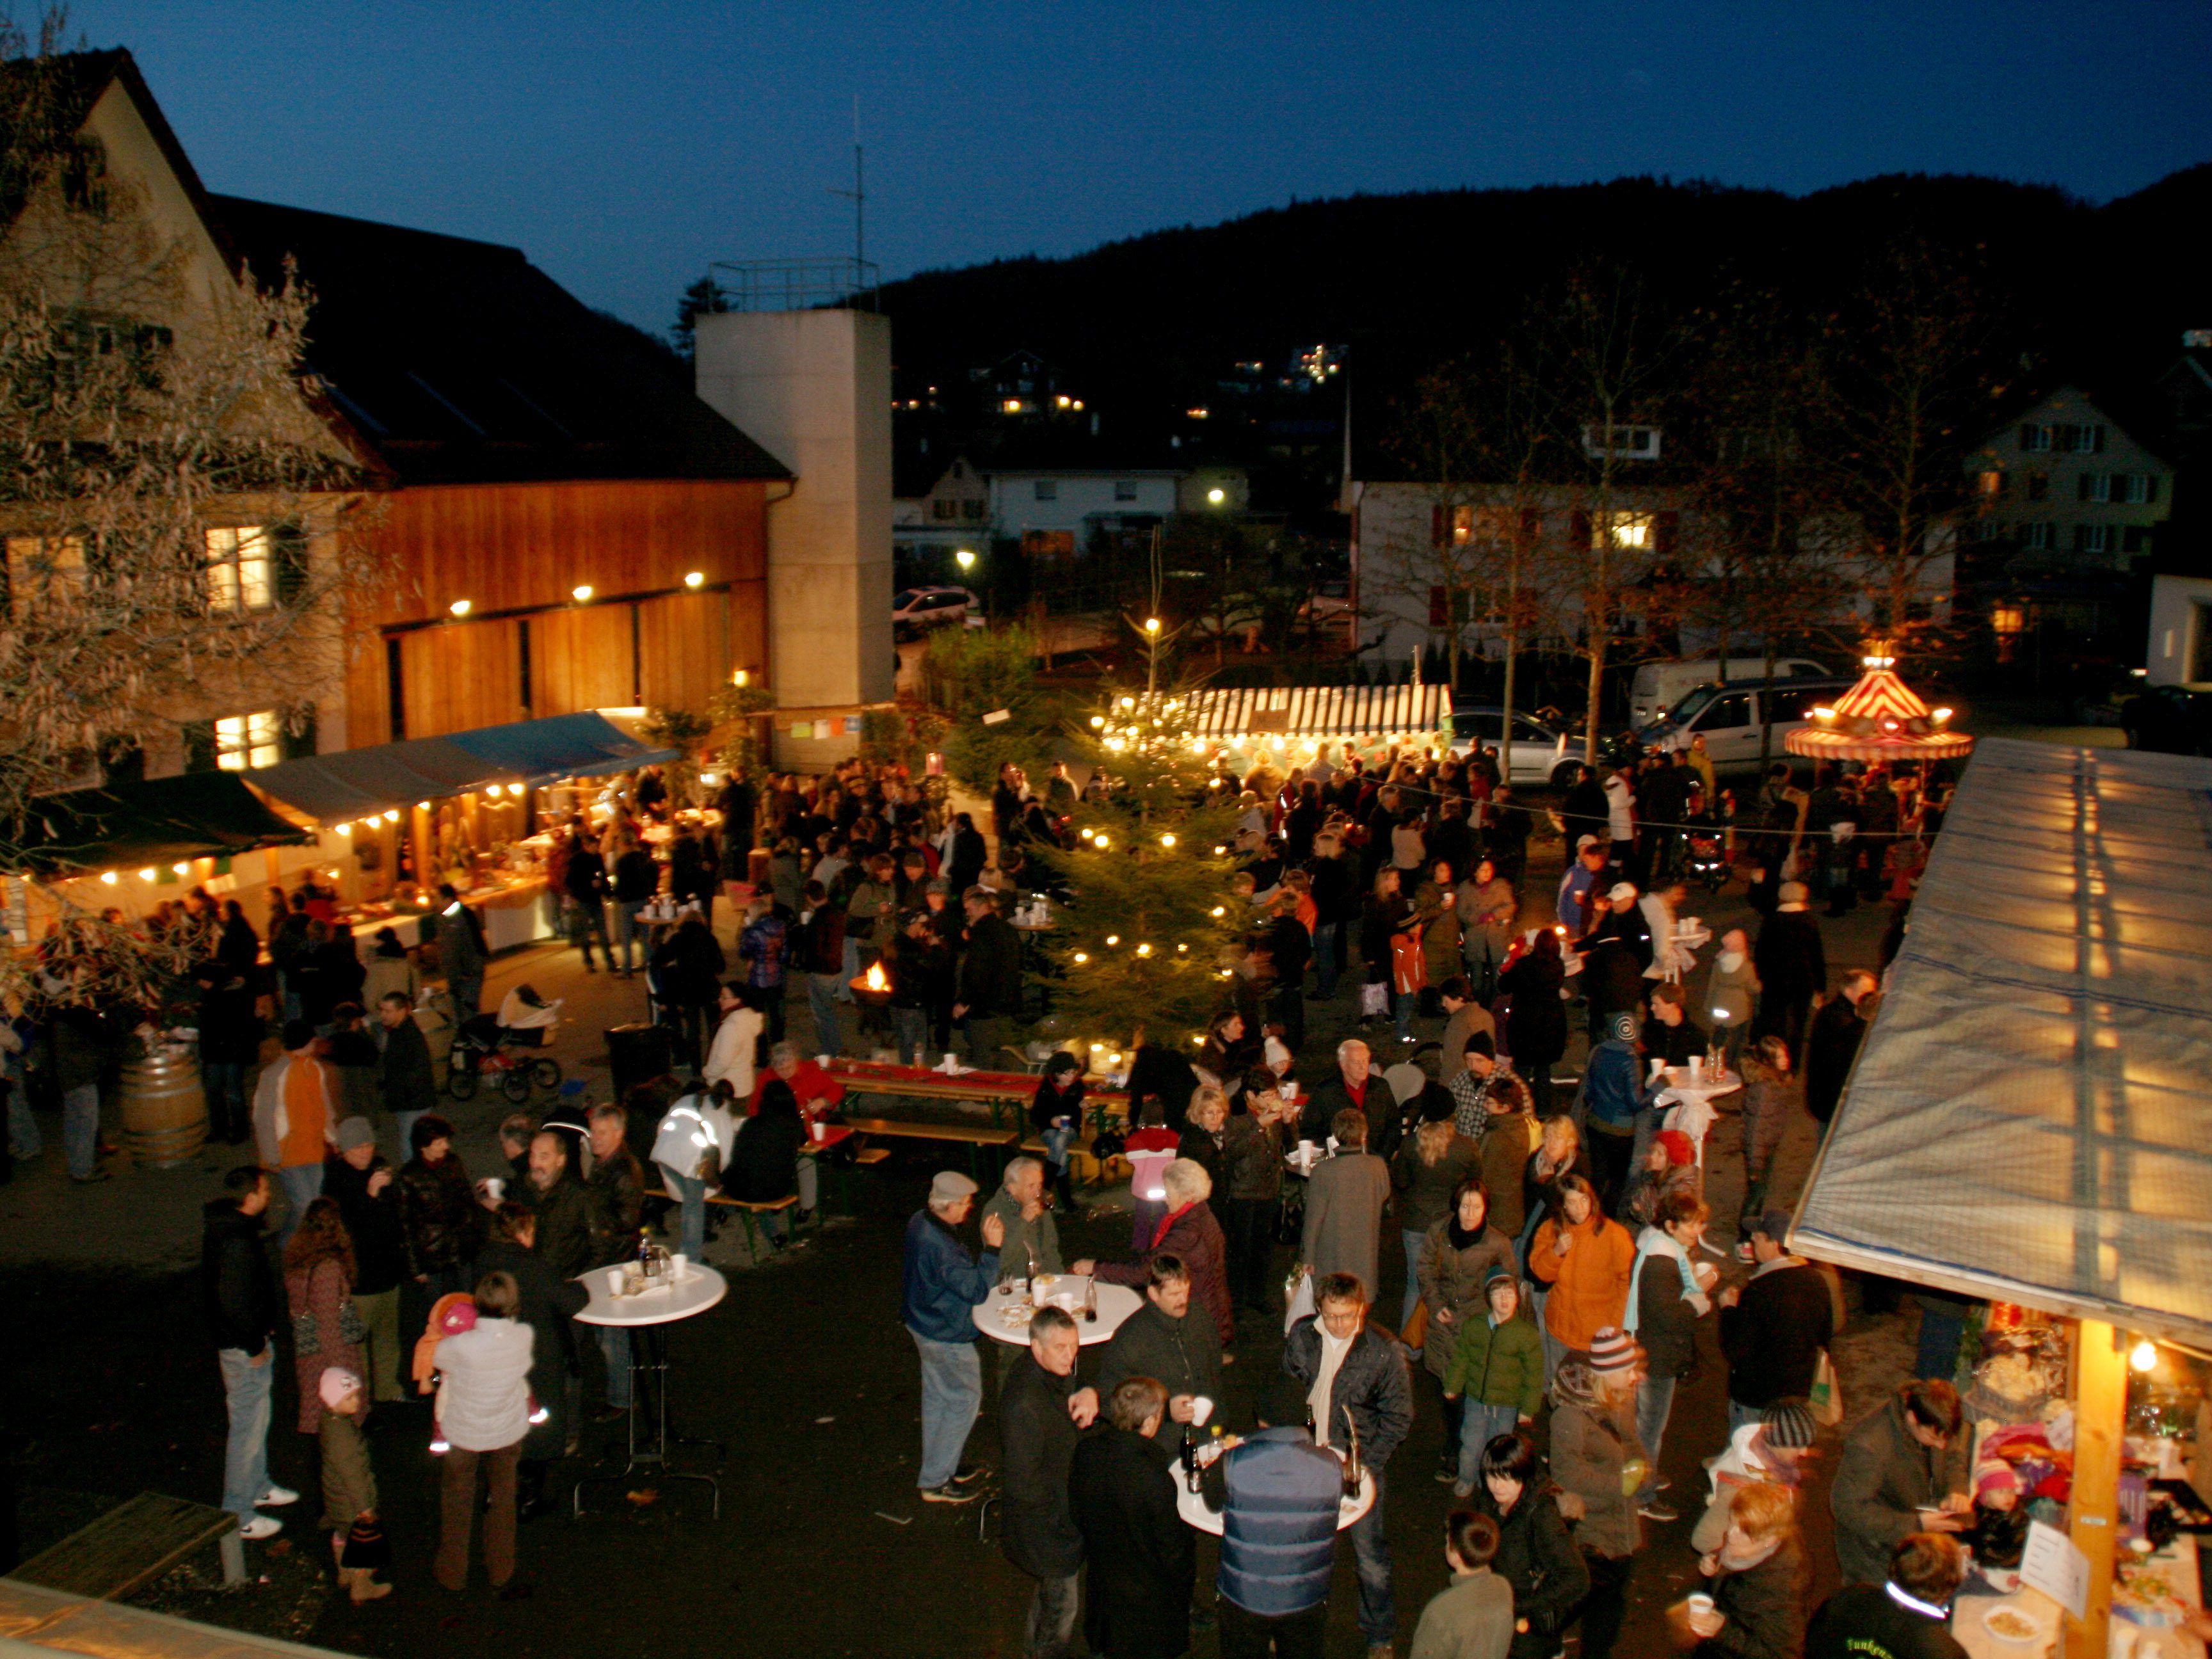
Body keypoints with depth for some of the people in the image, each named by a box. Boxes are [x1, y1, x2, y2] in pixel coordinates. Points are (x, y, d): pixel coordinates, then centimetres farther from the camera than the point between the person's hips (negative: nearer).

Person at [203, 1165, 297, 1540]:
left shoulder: (226, 1225, 4)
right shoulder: (237, 1241, -28)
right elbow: (234, 1301, -29)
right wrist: (254, 1346, -18)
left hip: (246, 1340, 10)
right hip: (242, 1345, -10)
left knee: (255, 1419, 25)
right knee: (249, 1426, 0)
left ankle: (258, 1486, 41)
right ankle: (238, 1516, 10)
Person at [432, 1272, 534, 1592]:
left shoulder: (461, 1346, -33)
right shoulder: (524, 1336, -24)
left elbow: (435, 1356, -10)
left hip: (463, 1434, -2)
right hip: (508, 1433, 2)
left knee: (457, 1504, 22)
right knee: (502, 1499, 24)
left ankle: (453, 1574, 38)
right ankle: (500, 1571, 38)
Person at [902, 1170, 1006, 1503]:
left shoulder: (921, 1222, -4)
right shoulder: (939, 1246, -35)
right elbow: (977, 1290, -29)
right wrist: (992, 1248, -28)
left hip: (925, 1323, 10)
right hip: (945, 1335, -10)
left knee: (938, 1397, 23)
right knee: (965, 1400, 5)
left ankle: (939, 1467, 39)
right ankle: (935, 1482, 13)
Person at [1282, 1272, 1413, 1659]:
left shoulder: (1383, 1352, -16)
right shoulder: (1301, 1336, -8)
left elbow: (1398, 1416, -7)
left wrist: (1364, 1462, -13)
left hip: (1358, 1466, -3)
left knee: (1370, 1554, 6)